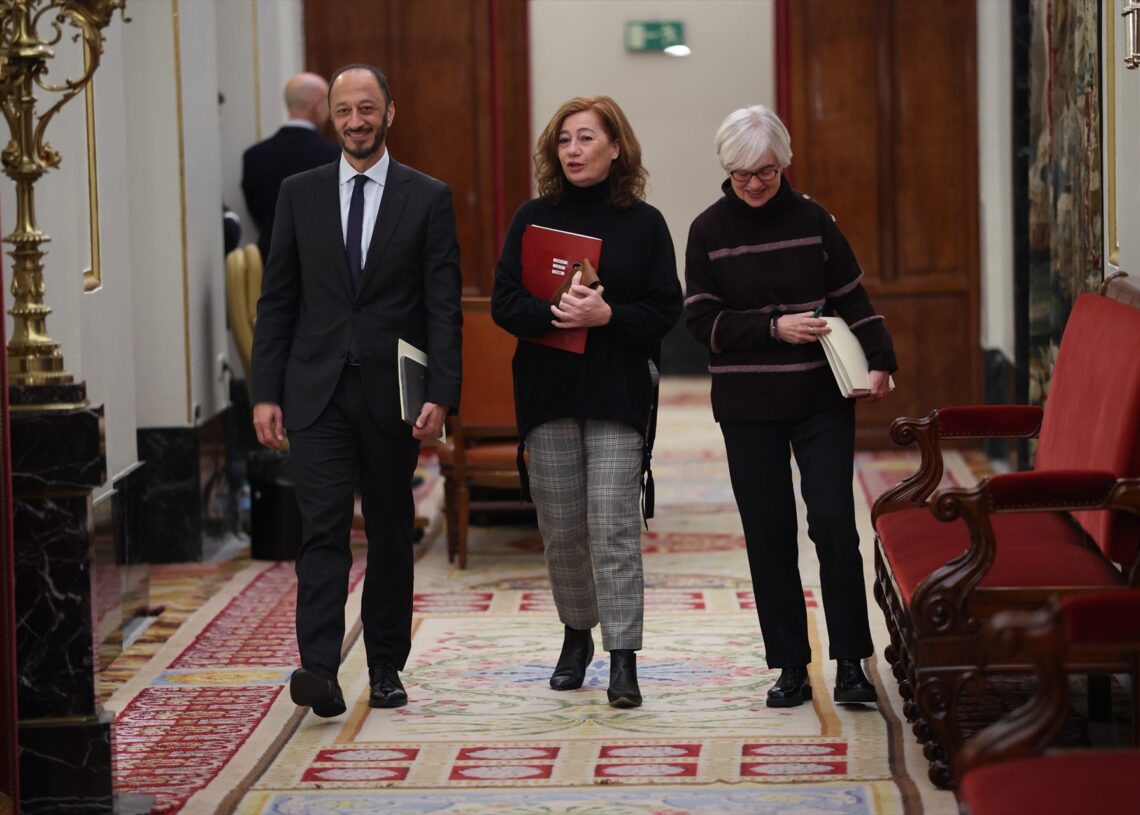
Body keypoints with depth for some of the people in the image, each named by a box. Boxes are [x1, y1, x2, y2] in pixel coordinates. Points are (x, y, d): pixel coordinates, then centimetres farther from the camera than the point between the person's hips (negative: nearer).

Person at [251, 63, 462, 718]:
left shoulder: (428, 198, 3)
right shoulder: (300, 195, 8)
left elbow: (444, 307, -1)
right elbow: (278, 301, 8)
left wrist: (441, 394, -11)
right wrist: (266, 393, 1)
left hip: (391, 392, 0)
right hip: (317, 392, 0)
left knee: (391, 533, 8)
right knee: (324, 528, -10)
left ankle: (387, 667, 18)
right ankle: (319, 669, -17)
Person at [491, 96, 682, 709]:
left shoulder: (643, 223, 3)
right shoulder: (533, 219, 7)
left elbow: (666, 309, 0)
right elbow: (504, 302, 1)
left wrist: (608, 315, -17)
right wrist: (554, 312, -18)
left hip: (618, 389, -2)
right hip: (547, 388, 2)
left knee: (613, 525, -9)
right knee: (561, 526, 7)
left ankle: (623, 658, -8)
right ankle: (577, 634, 26)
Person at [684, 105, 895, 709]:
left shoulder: (812, 221, 3)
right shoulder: (708, 232, 1)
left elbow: (851, 298, 5)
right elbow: (702, 321, -4)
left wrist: (878, 359, -9)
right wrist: (775, 328, -15)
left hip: (821, 400, 0)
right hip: (748, 407, 0)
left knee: (834, 522, -8)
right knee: (768, 534, 2)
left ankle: (850, 664, -2)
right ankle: (791, 666, 10)